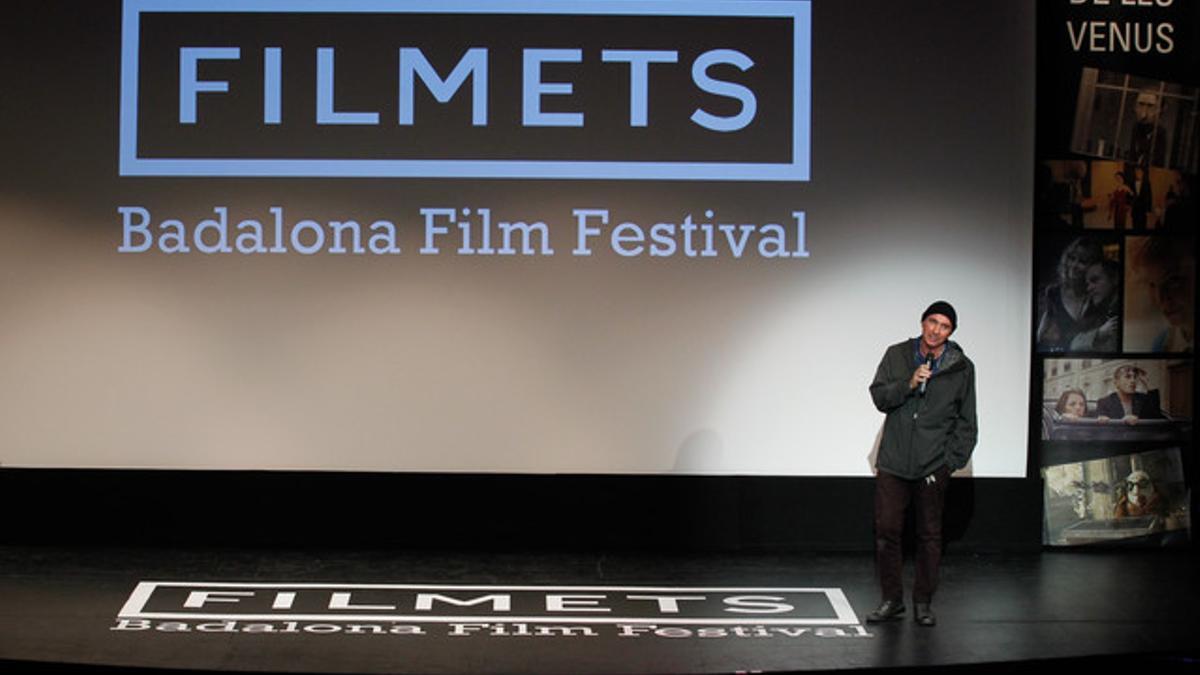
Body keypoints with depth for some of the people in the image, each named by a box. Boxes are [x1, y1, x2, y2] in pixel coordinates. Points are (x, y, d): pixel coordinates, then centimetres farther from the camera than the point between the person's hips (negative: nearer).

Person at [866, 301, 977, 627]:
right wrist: (908, 384, -17)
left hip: (933, 466, -1)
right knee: (886, 530, 0)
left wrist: (952, 462, -2)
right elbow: (879, 397, 0)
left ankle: (923, 602, 16)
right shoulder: (897, 355, 5)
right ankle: (892, 599, 12)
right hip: (893, 462, 1)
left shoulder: (961, 368, 2)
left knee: (929, 535, 6)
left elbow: (966, 422, 5)